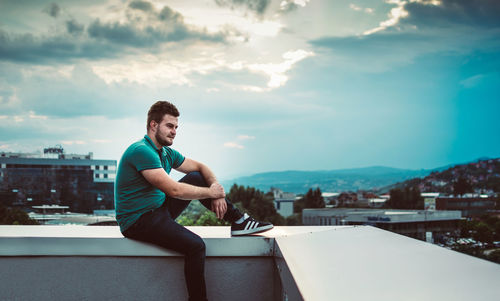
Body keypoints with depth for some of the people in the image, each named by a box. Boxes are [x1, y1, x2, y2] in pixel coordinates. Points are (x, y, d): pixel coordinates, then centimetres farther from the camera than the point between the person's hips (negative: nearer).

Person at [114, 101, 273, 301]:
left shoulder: (166, 153, 8)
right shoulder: (141, 151, -21)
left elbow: (201, 167, 16)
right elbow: (174, 190, -26)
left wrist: (216, 191, -3)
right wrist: (211, 192, -15)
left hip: (159, 209, 9)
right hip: (138, 221, -9)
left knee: (196, 178, 6)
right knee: (195, 245, -26)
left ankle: (238, 221, 7)